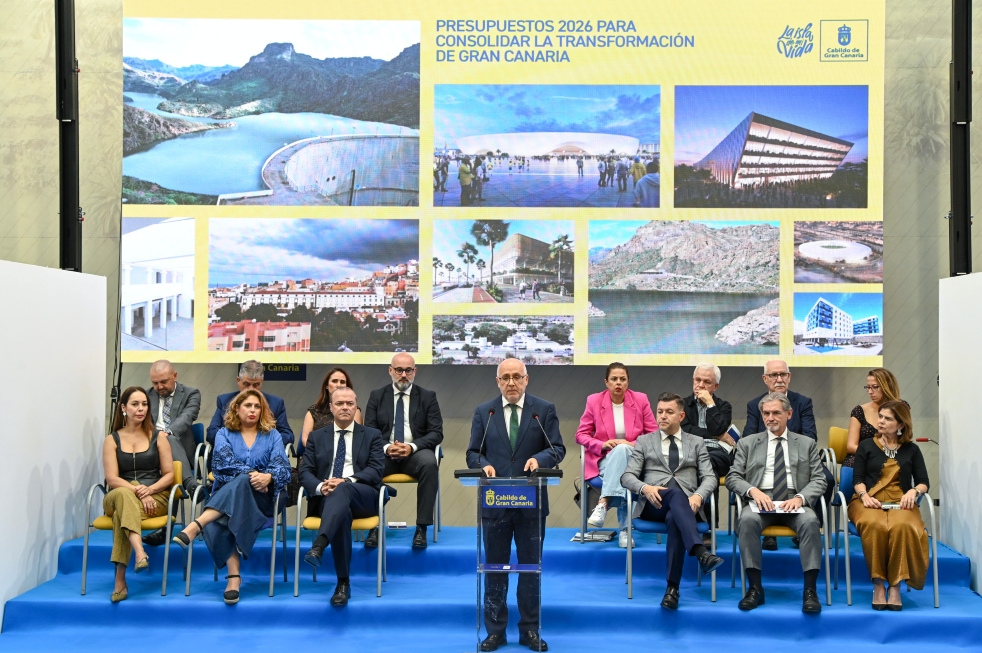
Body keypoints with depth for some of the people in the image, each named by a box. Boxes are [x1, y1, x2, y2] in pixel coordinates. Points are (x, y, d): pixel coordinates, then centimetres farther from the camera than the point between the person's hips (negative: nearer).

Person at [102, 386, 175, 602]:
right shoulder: (112, 440, 8)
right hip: (119, 497, 0)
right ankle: (140, 553, -57)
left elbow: (169, 475, 4)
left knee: (123, 510, -34)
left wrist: (149, 489, -16)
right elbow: (112, 479, -3)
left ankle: (120, 580, -39)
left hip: (155, 497, 0)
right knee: (124, 494, -38)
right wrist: (137, 491, -19)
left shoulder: (158, 438, 9)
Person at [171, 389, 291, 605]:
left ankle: (196, 526, -50)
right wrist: (252, 473, -19)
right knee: (216, 524, -36)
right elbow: (224, 464, -4)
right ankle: (234, 577, -40)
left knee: (241, 483, -38)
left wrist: (268, 477, -25)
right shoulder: (224, 434, 15)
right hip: (225, 495, 1)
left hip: (260, 498, -1)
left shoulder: (272, 435, 14)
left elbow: (282, 468, -1)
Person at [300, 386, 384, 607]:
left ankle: (318, 546, -54)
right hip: (328, 498, 1)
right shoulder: (316, 437, 19)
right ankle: (343, 583, -31)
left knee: (342, 490, -37)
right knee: (342, 511, -36)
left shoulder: (372, 435, 13)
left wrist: (346, 481, -18)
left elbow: (376, 470, -1)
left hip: (363, 497, -1)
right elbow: (305, 472, 9)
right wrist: (320, 487, -14)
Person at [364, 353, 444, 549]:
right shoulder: (377, 396, 11)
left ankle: (421, 528, -29)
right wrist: (386, 447, -17)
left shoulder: (428, 396, 8)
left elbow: (436, 432, 1)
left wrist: (412, 446, -18)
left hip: (416, 452, 0)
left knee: (430, 464, -36)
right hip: (385, 452, 1)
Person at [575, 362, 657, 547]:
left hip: (633, 459, 1)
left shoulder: (641, 400, 5)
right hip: (604, 460, 0)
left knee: (622, 449, -38)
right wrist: (602, 445, -13)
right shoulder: (594, 401, 3)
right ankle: (624, 529, -41)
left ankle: (603, 504, -45)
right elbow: (581, 435, 6)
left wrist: (636, 445, -14)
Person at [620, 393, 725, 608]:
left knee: (674, 519, -38)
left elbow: (709, 477, 8)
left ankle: (672, 587, -38)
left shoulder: (697, 443, 19)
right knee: (675, 493, -38)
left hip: (686, 503, 1)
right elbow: (627, 476, 6)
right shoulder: (644, 441, 17)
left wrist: (698, 495, -16)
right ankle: (701, 552, -54)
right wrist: (645, 488, -17)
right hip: (653, 503, -1)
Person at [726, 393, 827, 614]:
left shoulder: (807, 444, 17)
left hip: (794, 502, 0)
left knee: (810, 522, -34)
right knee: (747, 520, -34)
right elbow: (732, 477, 9)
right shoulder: (747, 443, 16)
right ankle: (755, 588, -28)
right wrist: (753, 490, -12)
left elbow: (819, 480, 8)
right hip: (760, 501, 0)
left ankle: (810, 591, -29)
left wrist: (800, 498, -13)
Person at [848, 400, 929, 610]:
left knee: (902, 527, -37)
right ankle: (878, 585, -29)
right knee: (875, 526, -38)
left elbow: (923, 482, 12)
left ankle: (895, 586, -31)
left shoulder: (911, 450, 18)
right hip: (870, 502, -1)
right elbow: (858, 479, 7)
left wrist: (914, 491, -11)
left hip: (900, 504, 1)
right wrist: (864, 495, -14)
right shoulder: (866, 446, 15)